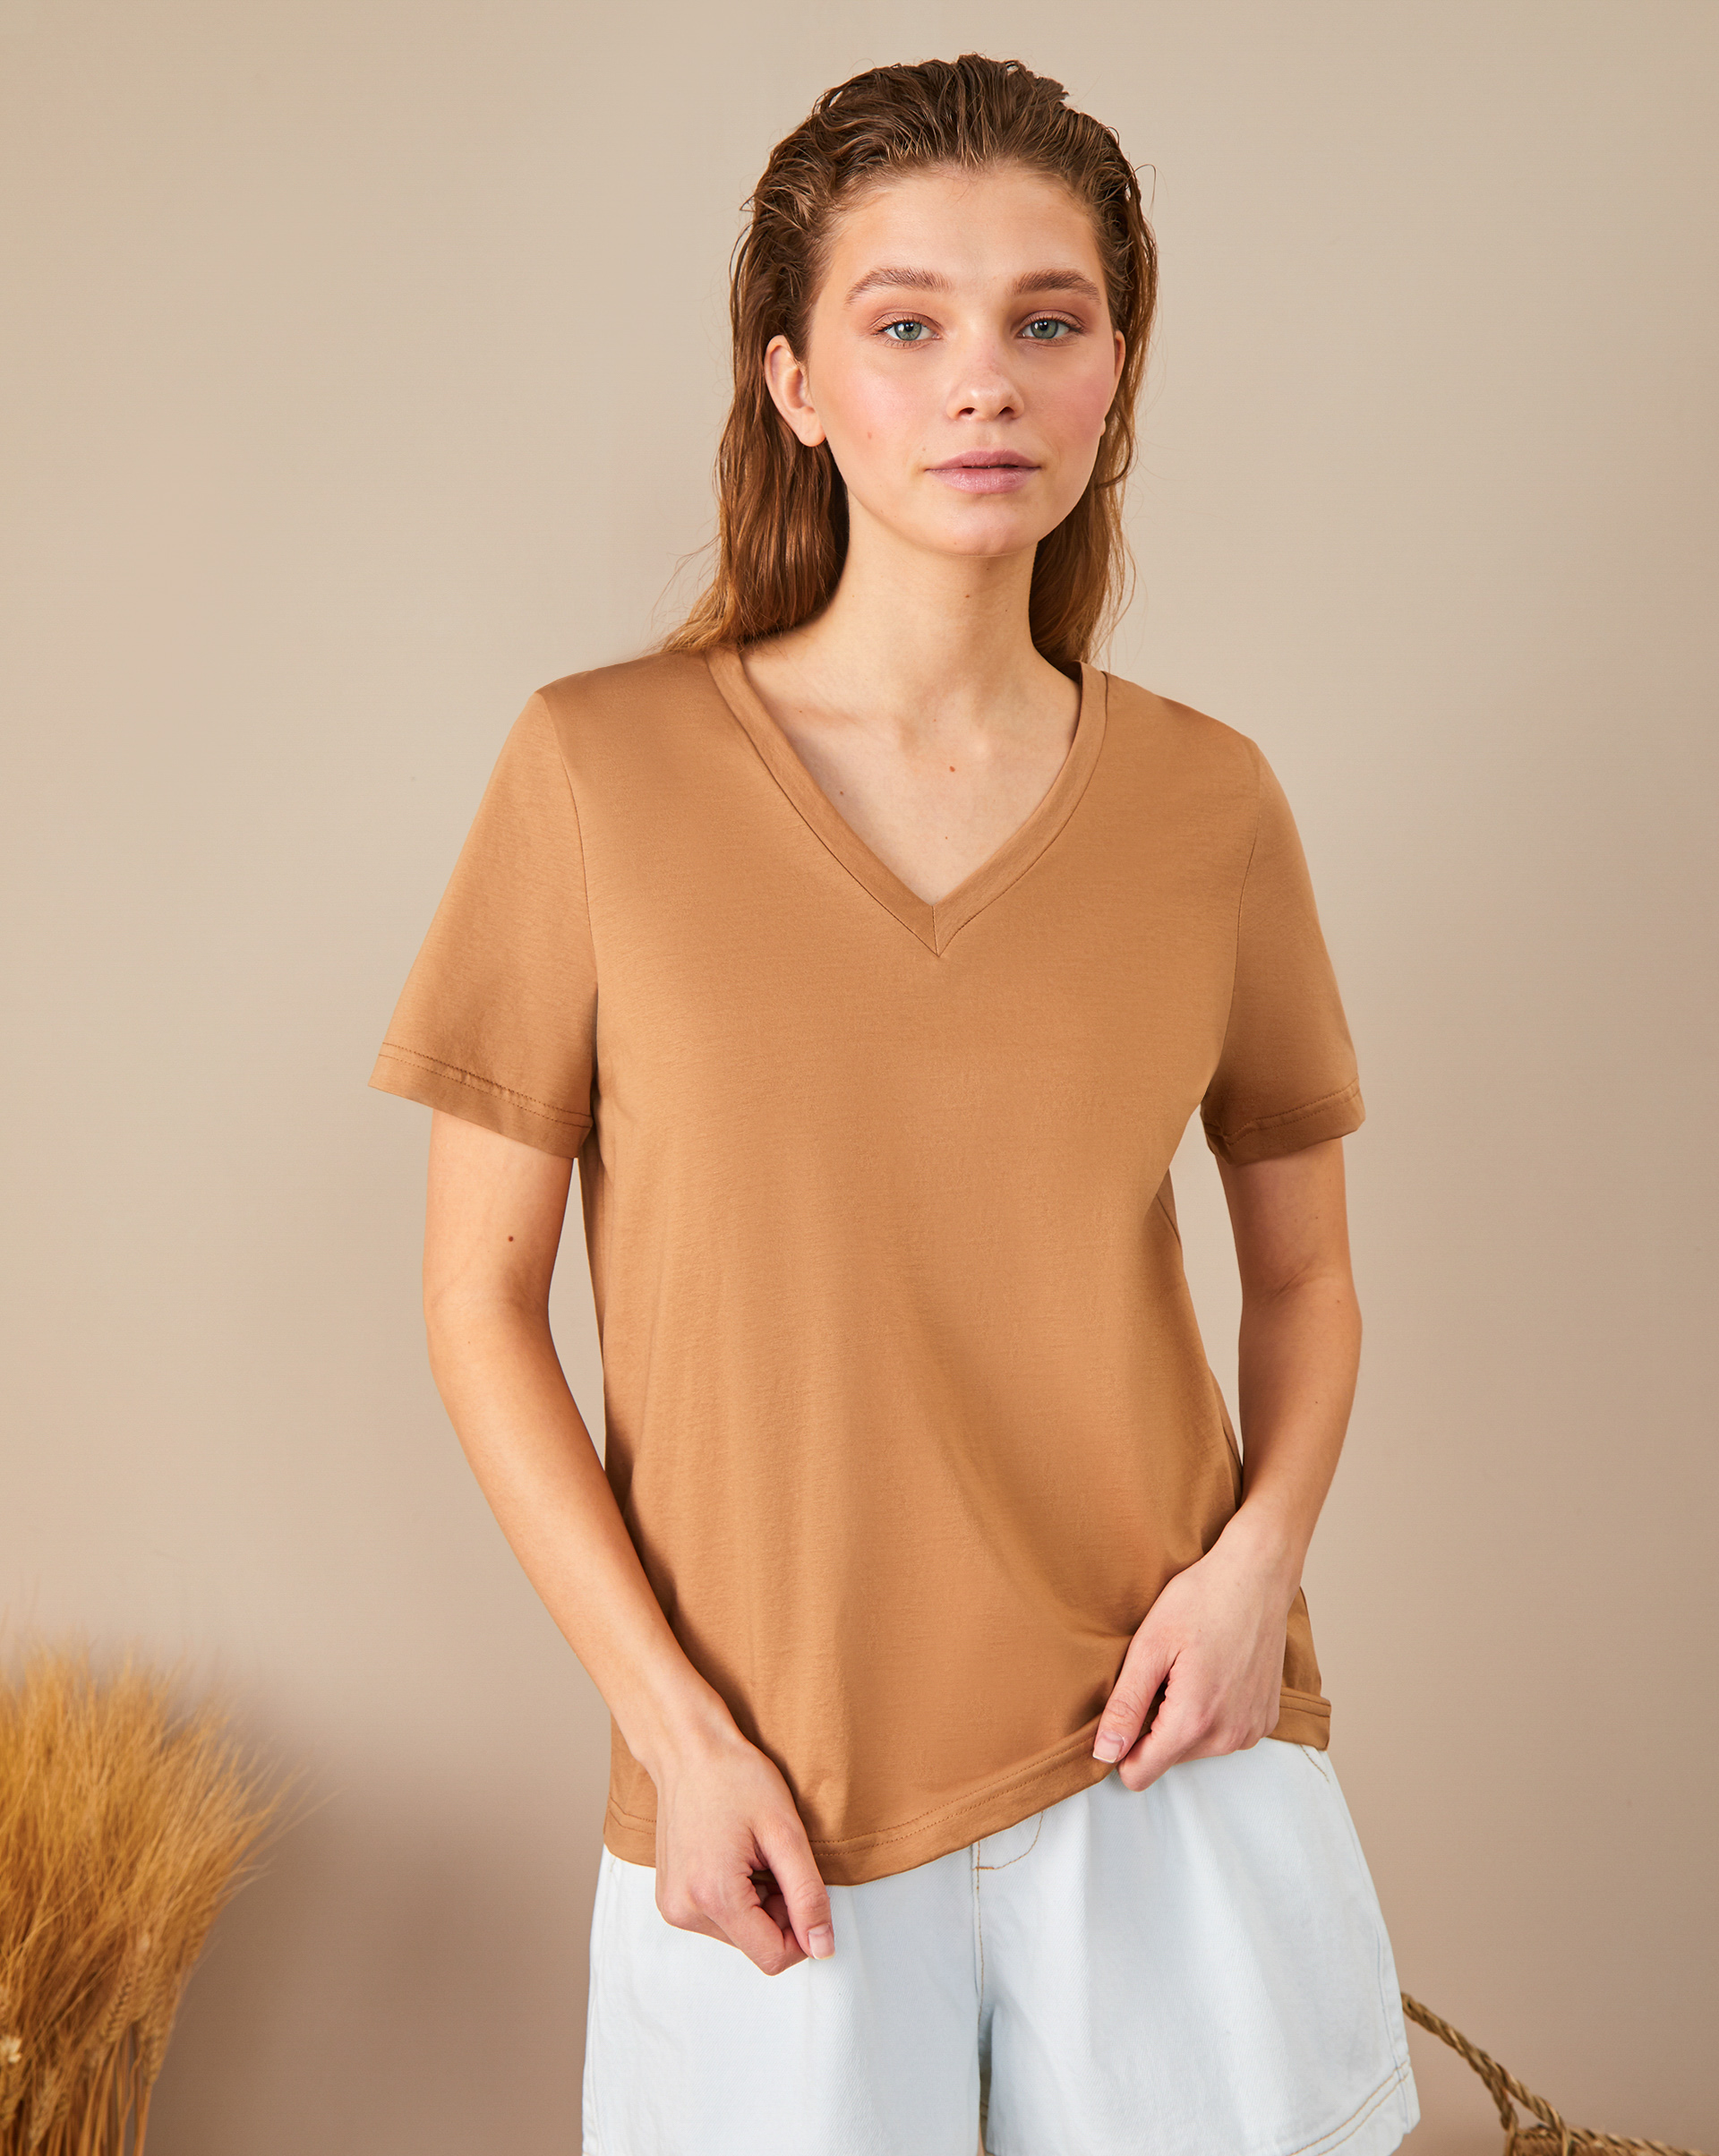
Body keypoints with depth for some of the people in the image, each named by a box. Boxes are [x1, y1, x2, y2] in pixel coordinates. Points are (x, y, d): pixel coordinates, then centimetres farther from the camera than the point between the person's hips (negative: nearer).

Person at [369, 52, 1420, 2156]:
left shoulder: (1208, 802, -1)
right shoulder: (603, 767, -7)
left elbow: (1305, 1267, 10)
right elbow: (480, 1299, -4)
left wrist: (1260, 1551, -8)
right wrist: (675, 1727, -9)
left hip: (1171, 1759, 2)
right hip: (775, 1796, -1)